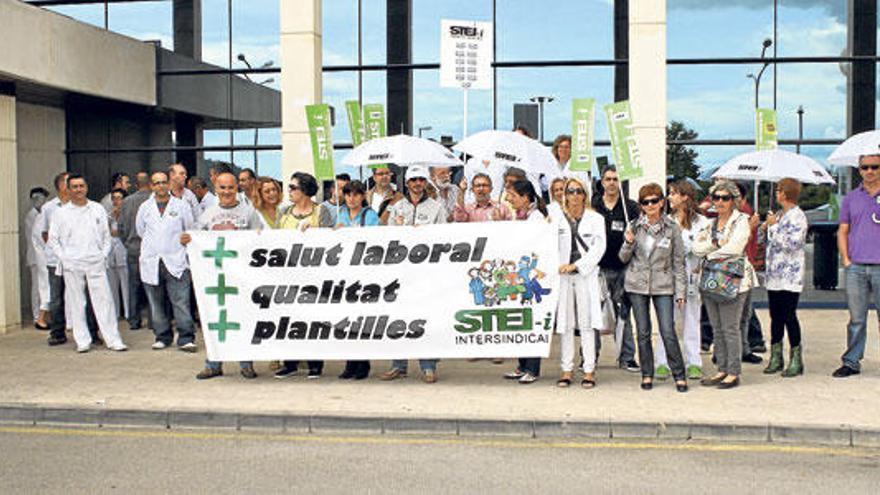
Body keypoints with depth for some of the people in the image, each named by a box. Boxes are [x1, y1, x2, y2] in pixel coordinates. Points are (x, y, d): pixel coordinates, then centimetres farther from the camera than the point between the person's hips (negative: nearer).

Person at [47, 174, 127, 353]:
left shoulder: (98, 209, 9)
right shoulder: (61, 213, 6)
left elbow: (106, 235, 13)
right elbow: (53, 239, 9)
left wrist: (103, 255, 2)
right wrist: (64, 257, -1)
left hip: (96, 263, 0)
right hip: (71, 265, 0)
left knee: (104, 300, -4)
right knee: (76, 303, 3)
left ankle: (113, 340, -1)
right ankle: (83, 341, 10)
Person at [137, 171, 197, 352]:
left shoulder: (181, 205, 5)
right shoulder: (145, 207, 10)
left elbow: (190, 229, 12)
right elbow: (140, 230, 22)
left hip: (176, 262, -2)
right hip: (151, 262, 3)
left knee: (181, 302, -9)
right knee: (156, 303, 6)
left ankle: (186, 338, -8)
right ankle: (162, 336, 16)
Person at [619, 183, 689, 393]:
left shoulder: (672, 228, -1)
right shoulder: (634, 226, 3)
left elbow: (679, 261, 2)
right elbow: (624, 258, 8)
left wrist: (681, 290, -2)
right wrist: (628, 243, -13)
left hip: (663, 286, -2)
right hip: (637, 285, 2)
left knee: (668, 332, -6)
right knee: (643, 332, 8)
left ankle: (679, 375, 7)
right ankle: (647, 374, 19)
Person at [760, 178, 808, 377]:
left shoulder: (797, 217, -11)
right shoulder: (778, 216, 16)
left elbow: (792, 244, -22)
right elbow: (768, 242, 25)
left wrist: (773, 226, -14)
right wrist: (764, 227, 6)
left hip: (789, 277, -8)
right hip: (774, 276, 8)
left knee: (789, 316, -5)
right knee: (776, 317, 11)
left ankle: (796, 360, 5)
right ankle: (776, 358, 18)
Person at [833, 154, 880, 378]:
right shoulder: (851, 198, 11)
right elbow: (842, 231, 13)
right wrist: (845, 259, 3)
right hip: (856, 267, 2)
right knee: (856, 319, 8)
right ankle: (851, 362, 15)